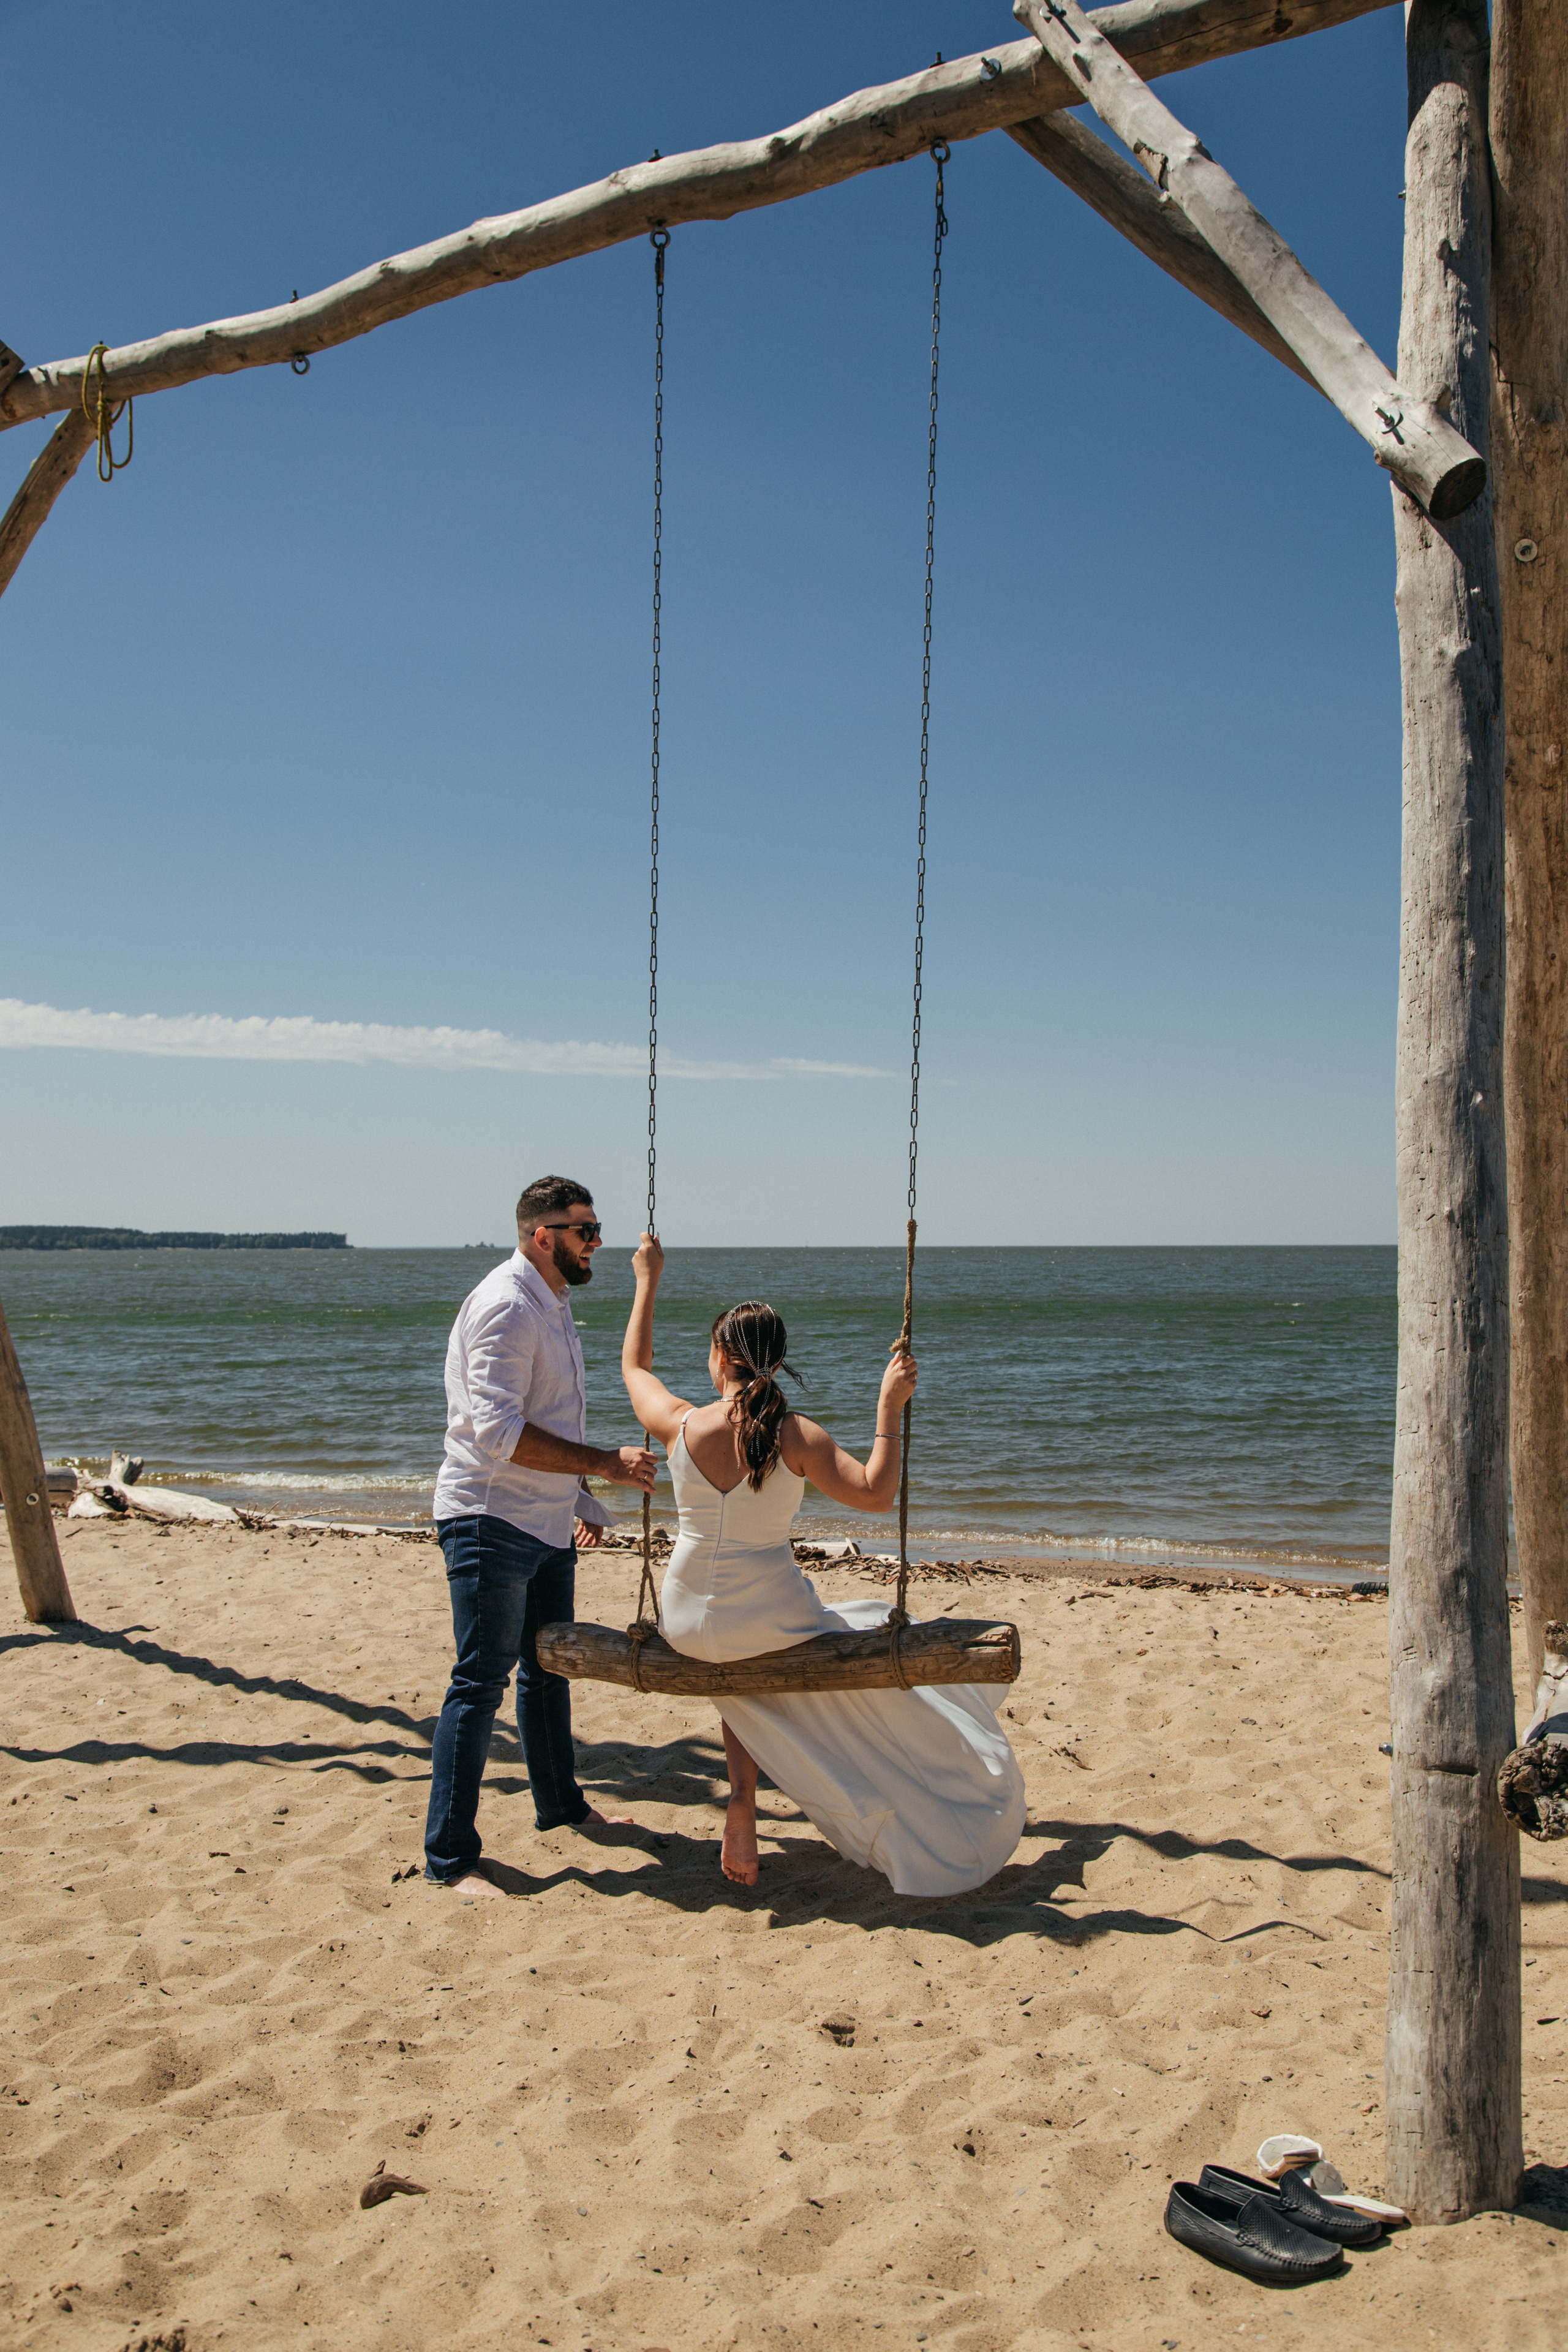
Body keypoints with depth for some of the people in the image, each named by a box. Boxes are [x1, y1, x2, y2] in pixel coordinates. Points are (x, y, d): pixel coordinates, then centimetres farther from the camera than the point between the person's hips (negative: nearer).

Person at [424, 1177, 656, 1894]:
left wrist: (579, 1498, 20)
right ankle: (449, 1857, 0)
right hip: (490, 1521, -10)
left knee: (549, 1667, 21)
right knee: (481, 1684, -7)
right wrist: (606, 1464, -26)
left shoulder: (552, 1304, 14)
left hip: (545, 1524, 10)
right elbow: (499, 1432, -27)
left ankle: (560, 1804, 37)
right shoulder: (506, 1305, -19)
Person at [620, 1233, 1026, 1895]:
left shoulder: (679, 1425, -10)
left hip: (686, 1626, 3)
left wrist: (648, 1281, 18)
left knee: (737, 1670, 38)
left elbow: (634, 1366, 10)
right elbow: (875, 1494, -13)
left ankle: (742, 1805, 22)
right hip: (770, 1624, -3)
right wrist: (890, 1408, -10)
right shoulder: (798, 1438, -17)